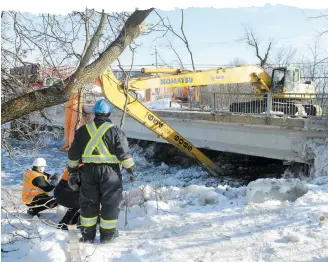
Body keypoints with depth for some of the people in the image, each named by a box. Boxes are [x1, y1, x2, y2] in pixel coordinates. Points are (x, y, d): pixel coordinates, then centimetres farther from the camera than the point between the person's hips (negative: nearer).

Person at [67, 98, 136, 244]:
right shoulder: (115, 130, -6)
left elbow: (73, 154, 9)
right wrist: (131, 170, 2)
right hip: (110, 172, -3)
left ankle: (87, 235, 19)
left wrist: (72, 171, 18)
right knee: (110, 202, 8)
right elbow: (124, 153, -8)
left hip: (88, 171, 3)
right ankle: (107, 234, 15)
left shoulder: (83, 130, 5)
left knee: (88, 202, 13)